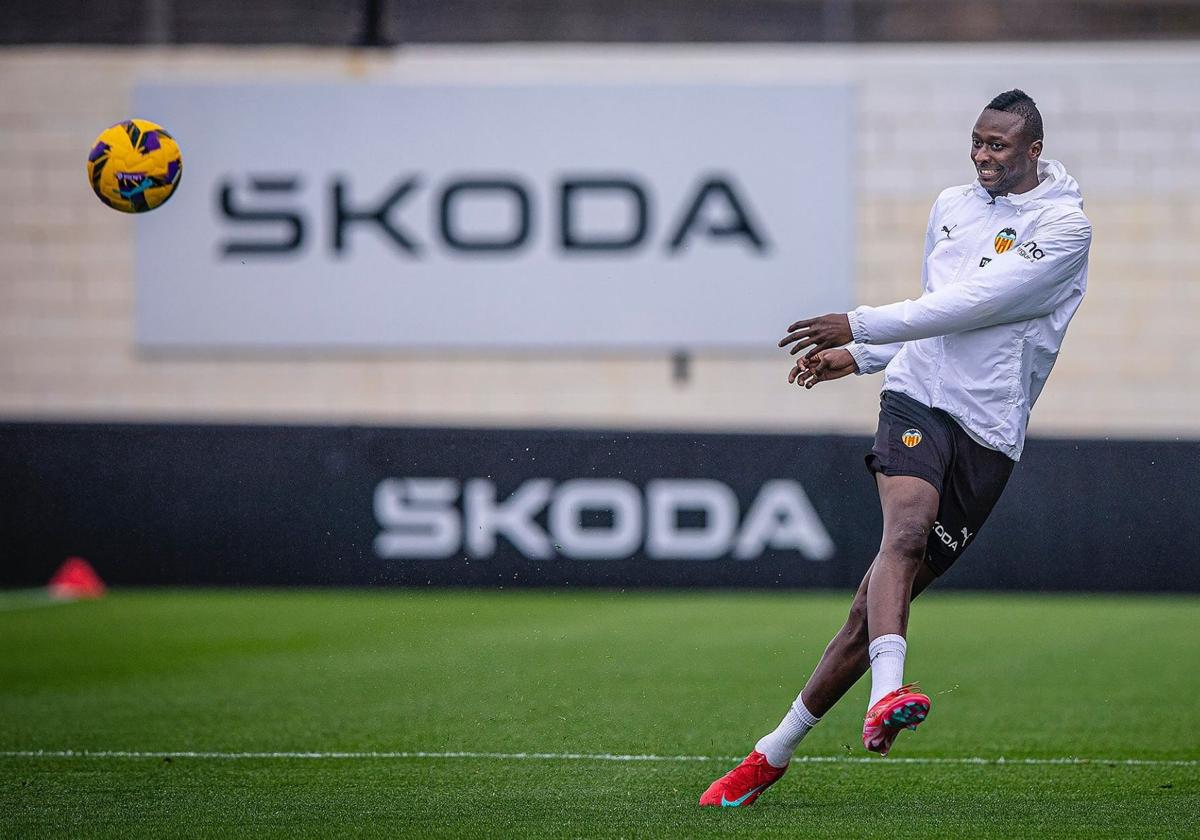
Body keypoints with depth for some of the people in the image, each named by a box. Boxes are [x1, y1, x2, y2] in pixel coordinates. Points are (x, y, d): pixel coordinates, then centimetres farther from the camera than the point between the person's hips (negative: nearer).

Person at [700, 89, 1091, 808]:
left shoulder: (1065, 226, -4)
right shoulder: (951, 206, 16)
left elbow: (973, 304, -13)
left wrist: (860, 327, -14)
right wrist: (859, 357, 23)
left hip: (990, 433, -3)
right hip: (919, 397, 3)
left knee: (882, 597, -2)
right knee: (906, 532, -30)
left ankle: (775, 753, 9)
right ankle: (888, 694, -48)